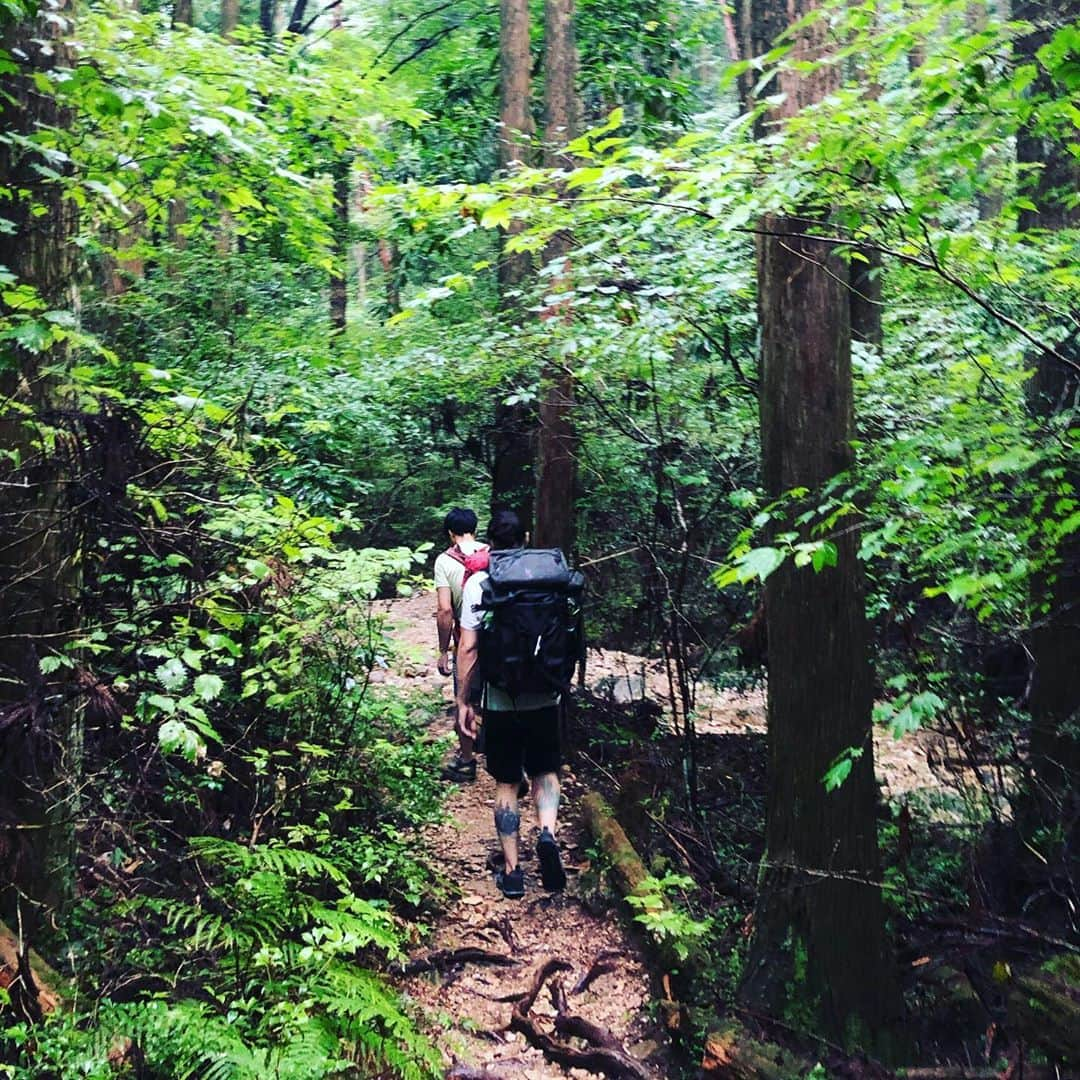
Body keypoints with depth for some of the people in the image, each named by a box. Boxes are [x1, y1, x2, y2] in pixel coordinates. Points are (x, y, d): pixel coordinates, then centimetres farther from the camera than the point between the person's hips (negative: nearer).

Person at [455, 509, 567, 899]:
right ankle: (547, 833, -6)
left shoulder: (478, 583, -8)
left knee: (506, 786, 11)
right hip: (544, 700, 2)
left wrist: (463, 701, -1)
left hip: (501, 702, -1)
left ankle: (512, 871, 15)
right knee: (545, 772, 20)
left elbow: (468, 648, -9)